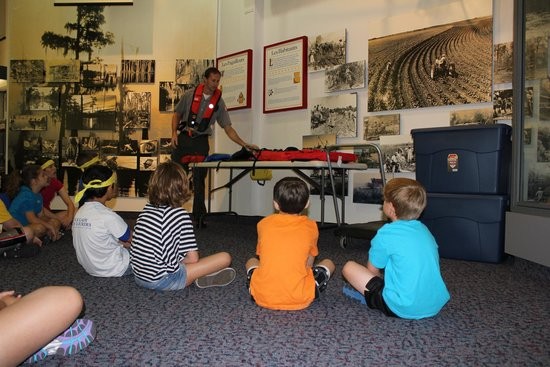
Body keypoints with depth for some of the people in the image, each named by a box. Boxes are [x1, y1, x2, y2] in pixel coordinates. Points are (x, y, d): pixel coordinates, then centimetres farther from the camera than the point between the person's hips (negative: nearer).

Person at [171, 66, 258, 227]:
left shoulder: (218, 102, 2)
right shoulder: (190, 95, 2)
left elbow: (228, 128, 0)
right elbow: (177, 114, 11)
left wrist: (244, 144, -10)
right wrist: (174, 133, -4)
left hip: (201, 142, 0)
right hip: (183, 139, 0)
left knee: (199, 179, 1)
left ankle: (199, 216, 7)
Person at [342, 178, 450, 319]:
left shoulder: (386, 234, -13)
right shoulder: (424, 230, 7)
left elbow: (372, 270, -1)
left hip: (404, 308, -6)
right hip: (436, 305, 7)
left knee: (349, 267, 2)